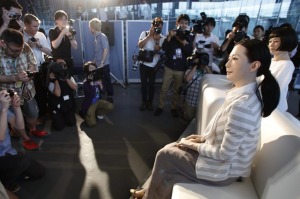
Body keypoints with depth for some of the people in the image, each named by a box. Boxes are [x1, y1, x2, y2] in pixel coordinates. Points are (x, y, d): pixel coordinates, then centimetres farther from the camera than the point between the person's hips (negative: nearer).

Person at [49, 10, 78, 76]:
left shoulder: (69, 30, 9)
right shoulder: (52, 31, -1)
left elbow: (75, 47, 1)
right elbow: (55, 45, -17)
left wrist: (70, 35, -14)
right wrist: (62, 33, -18)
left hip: (69, 61, 4)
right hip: (57, 62, -3)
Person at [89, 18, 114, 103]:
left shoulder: (102, 36, -14)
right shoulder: (96, 37, 10)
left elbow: (106, 50, -19)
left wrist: (102, 62, -20)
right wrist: (94, 61, 17)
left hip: (104, 64, -8)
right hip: (98, 64, 8)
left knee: (107, 81, 1)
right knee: (103, 81, 14)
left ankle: (110, 98, 12)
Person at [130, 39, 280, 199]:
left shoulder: (242, 104, -32)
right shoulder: (244, 93, 0)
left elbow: (224, 153, -26)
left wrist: (194, 145, -12)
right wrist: (202, 137, 3)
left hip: (223, 169, -8)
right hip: (224, 160, 8)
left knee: (164, 155, 1)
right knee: (171, 148, 12)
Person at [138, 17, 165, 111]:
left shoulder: (161, 37, -3)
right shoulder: (144, 33, -2)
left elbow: (157, 50, -13)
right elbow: (139, 45, -17)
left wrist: (156, 39, -23)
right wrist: (149, 35, -20)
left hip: (154, 65, 0)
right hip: (143, 63, 0)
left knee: (151, 84, 11)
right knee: (144, 84, 9)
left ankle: (150, 102, 28)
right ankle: (144, 102, 25)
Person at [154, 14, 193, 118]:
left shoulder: (189, 37, 3)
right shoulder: (172, 34, 2)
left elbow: (189, 53, -8)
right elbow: (164, 48, -9)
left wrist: (184, 42, -21)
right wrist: (169, 37, -22)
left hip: (181, 69, 1)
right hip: (169, 67, 0)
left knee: (177, 90, 10)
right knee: (164, 89, 5)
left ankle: (173, 108, 25)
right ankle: (160, 107, 19)